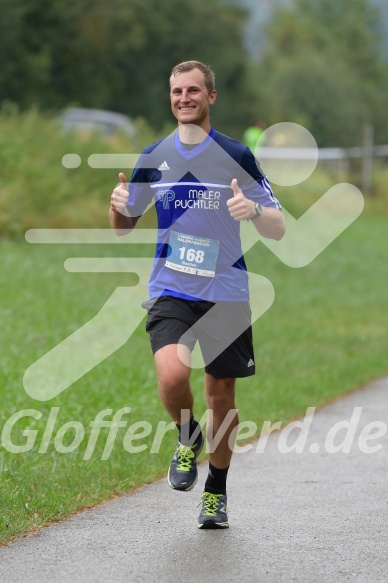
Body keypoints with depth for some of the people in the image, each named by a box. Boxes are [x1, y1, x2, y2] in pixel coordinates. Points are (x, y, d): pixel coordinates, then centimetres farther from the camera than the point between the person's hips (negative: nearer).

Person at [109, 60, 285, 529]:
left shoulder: (236, 156, -1)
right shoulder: (153, 158, 6)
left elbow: (278, 229, -1)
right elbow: (124, 224, 18)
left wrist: (254, 211, -23)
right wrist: (118, 205, -6)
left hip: (226, 294, -1)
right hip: (169, 292, 1)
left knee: (221, 395, 6)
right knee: (172, 376, -24)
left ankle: (216, 491, 27)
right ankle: (188, 437, 8)